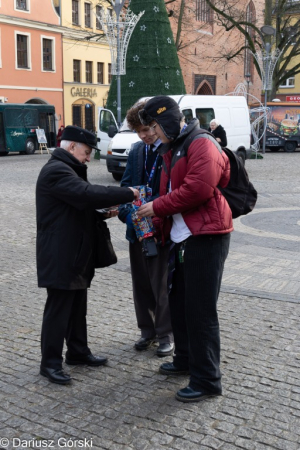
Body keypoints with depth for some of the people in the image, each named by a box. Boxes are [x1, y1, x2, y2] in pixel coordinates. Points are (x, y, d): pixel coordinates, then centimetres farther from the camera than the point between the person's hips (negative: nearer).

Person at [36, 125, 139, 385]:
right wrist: (128, 194, -23)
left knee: (78, 307, 17)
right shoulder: (56, 170, -19)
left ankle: (78, 352, 30)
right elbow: (88, 194, -30)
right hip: (60, 256, -10)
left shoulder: (68, 169, 17)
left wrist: (103, 213, 2)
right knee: (58, 309, -1)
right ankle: (50, 363, 10)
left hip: (74, 254, 10)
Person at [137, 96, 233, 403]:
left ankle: (207, 380, 6)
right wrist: (154, 216, 4)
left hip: (206, 237, -10)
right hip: (181, 237, 10)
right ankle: (185, 360, 34)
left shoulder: (201, 145, -13)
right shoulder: (172, 150, 18)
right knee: (178, 303, 17)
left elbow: (196, 189, -24)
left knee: (200, 309, -5)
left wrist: (157, 207, -14)